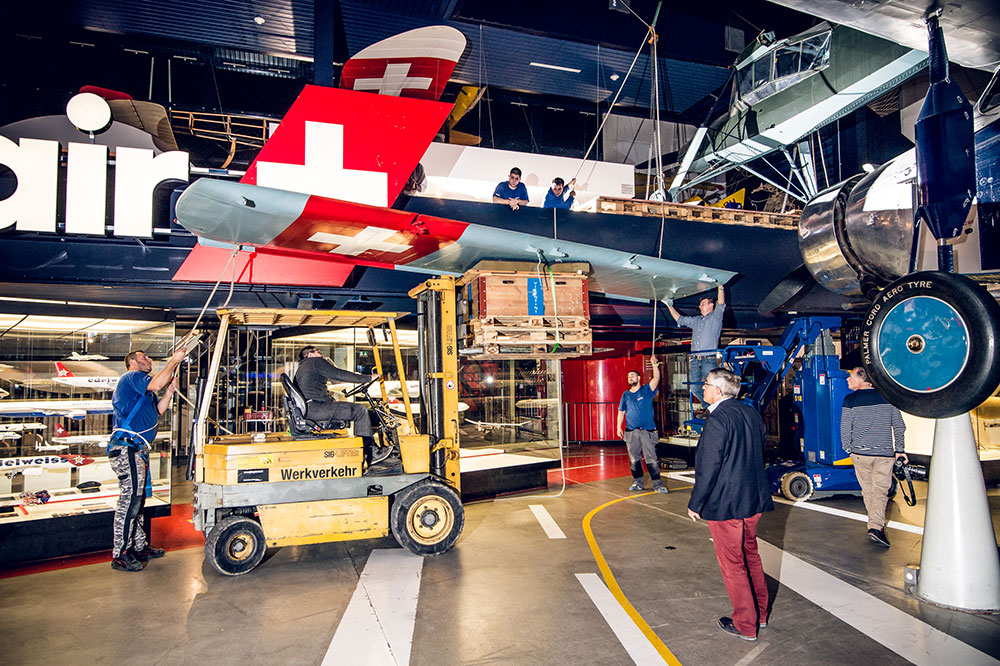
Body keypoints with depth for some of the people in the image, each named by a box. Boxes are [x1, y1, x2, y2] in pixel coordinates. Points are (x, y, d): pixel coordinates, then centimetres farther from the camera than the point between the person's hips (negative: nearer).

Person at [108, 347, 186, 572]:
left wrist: (169, 391, 11)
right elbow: (155, 385, -24)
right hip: (126, 446, -11)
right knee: (130, 498, -12)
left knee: (138, 498, 14)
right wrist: (174, 361, -17)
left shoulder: (142, 391, 27)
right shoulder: (131, 377, -5)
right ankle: (120, 555, -9)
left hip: (137, 450, 11)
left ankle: (140, 546, 21)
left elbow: (157, 412, 22)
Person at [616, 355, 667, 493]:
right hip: (631, 431, 3)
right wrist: (619, 427, 7)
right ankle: (637, 482, 17)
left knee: (651, 458, -4)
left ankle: (657, 484, 0)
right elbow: (621, 412, 14)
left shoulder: (647, 390, 3)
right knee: (634, 459, 7)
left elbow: (656, 378, -12)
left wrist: (655, 365, -26)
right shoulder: (626, 395, 11)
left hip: (647, 430, -3)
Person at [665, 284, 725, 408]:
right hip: (695, 360, 6)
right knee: (695, 388, 2)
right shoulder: (696, 320, 25)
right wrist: (670, 306, 27)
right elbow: (679, 319, 30)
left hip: (709, 360, -6)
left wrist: (721, 288, -18)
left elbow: (721, 304, -11)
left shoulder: (715, 317, 7)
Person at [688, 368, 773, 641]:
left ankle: (745, 625, 17)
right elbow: (759, 456, 14)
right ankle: (760, 613, 35)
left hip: (724, 504, -8)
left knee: (732, 564, 6)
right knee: (750, 554, 23)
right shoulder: (751, 413, 4)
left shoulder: (717, 420, -21)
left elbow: (708, 468, -21)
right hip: (754, 499, 8)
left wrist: (695, 503, -11)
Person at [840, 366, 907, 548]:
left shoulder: (850, 399, -4)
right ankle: (876, 527, -14)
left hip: (860, 453, -1)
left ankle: (875, 524, 28)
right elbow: (899, 426, 7)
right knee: (880, 491, 3)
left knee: (867, 489, 15)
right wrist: (899, 449, 14)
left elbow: (845, 429, -4)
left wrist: (849, 449, 11)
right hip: (885, 453, 1)